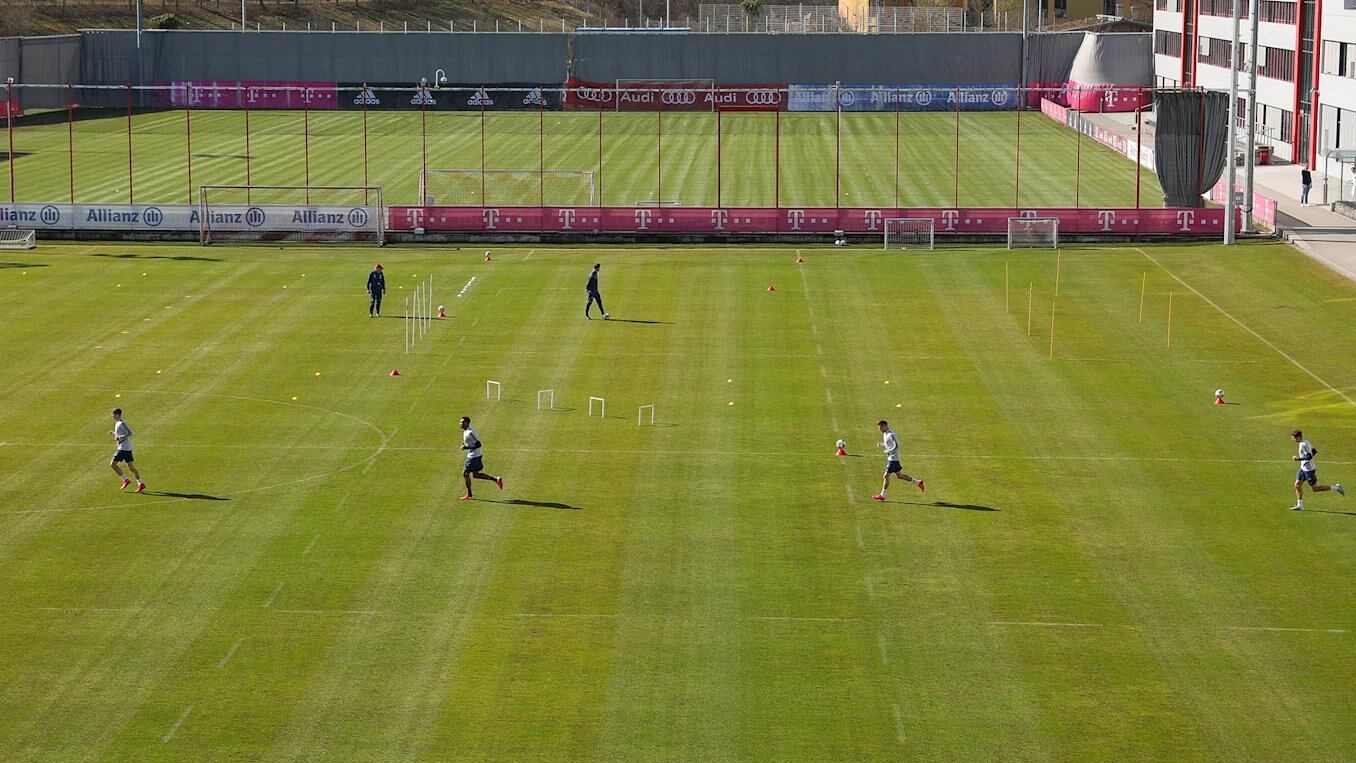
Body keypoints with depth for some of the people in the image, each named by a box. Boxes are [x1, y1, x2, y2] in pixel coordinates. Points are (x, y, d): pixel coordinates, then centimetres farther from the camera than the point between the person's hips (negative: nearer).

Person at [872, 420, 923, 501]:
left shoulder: (890, 435, -19)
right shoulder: (886, 434, 11)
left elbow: (896, 446, -25)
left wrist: (888, 452, -19)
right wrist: (881, 444, 9)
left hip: (893, 459, -10)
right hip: (890, 458, 10)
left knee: (886, 476, -5)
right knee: (899, 475, 16)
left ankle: (882, 495, 1)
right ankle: (918, 482, 23)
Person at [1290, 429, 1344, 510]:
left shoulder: (1303, 444, -22)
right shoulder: (1305, 442, 7)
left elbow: (1309, 456, -28)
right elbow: (1314, 451, 16)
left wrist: (1298, 458, -24)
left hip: (1308, 469, -10)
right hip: (1303, 468, 10)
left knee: (1314, 489, 1)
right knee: (1297, 485, 7)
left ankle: (1335, 488, 7)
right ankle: (1299, 505, 12)